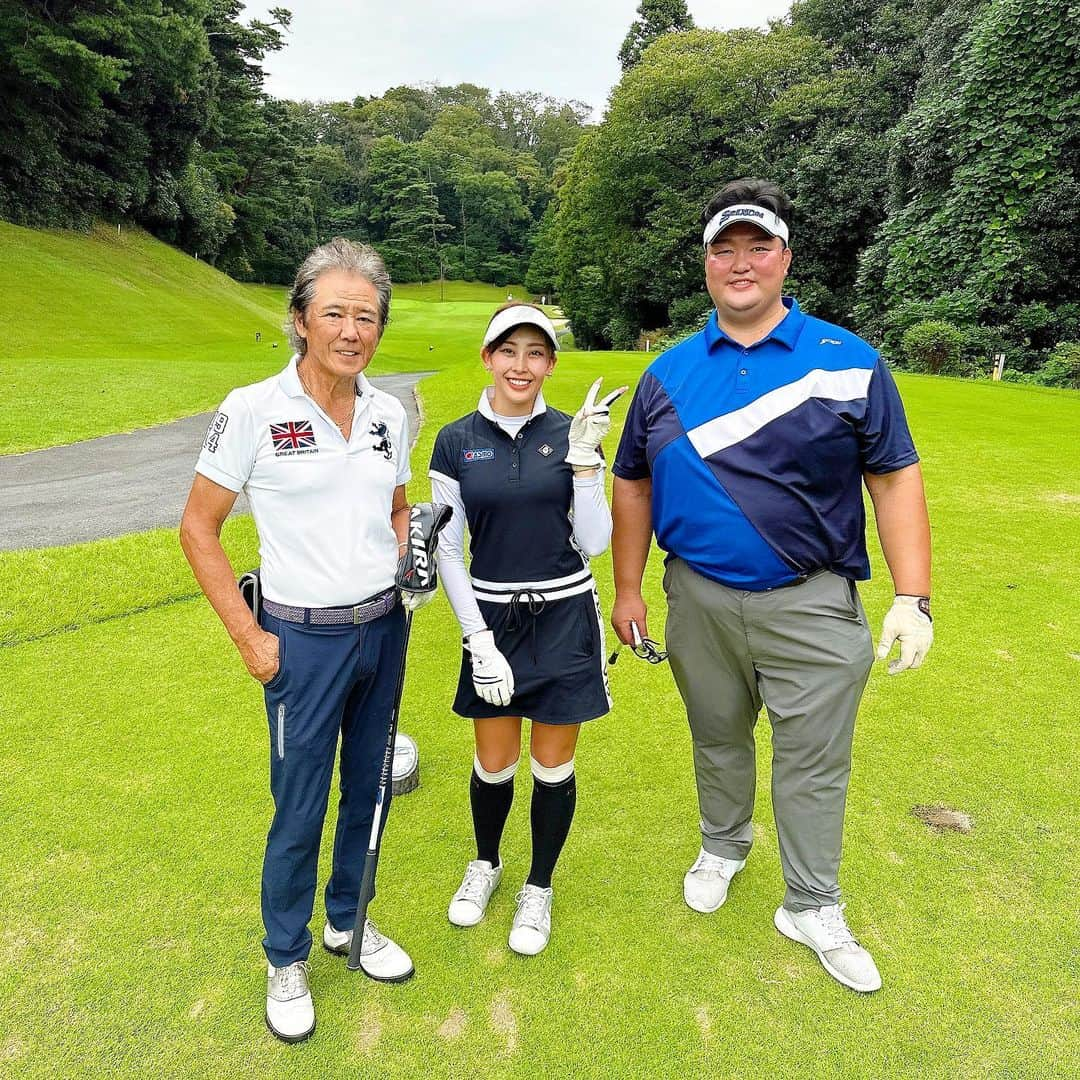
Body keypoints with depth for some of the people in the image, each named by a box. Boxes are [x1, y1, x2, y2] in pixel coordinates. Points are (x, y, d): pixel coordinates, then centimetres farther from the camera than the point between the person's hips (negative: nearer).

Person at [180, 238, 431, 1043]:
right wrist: (249, 637, -9)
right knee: (300, 811, 7)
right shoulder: (254, 410, -12)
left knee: (368, 789, 18)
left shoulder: (389, 413, 2)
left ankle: (347, 923, 42)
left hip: (385, 629, 5)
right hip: (305, 640, -4)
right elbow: (198, 529, -6)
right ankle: (286, 961, 33)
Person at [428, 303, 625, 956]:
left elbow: (594, 543, -6)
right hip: (492, 620, 0)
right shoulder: (456, 442, -2)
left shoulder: (571, 435, -3)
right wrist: (479, 641, -7)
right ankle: (486, 865, 44)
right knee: (495, 766, 13)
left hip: (566, 619, 0)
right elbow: (449, 552, -1)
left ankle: (539, 889, 35)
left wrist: (584, 460, -18)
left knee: (553, 769, 10)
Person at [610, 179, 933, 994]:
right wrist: (627, 589, 7)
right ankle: (724, 846, 46)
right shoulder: (669, 374, 3)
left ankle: (813, 909, 28)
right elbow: (633, 485, 8)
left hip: (812, 605, -2)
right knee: (717, 738, 20)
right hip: (700, 599, 2)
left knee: (814, 761, 7)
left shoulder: (848, 362, -4)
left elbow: (896, 478, -4)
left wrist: (913, 598, -11)